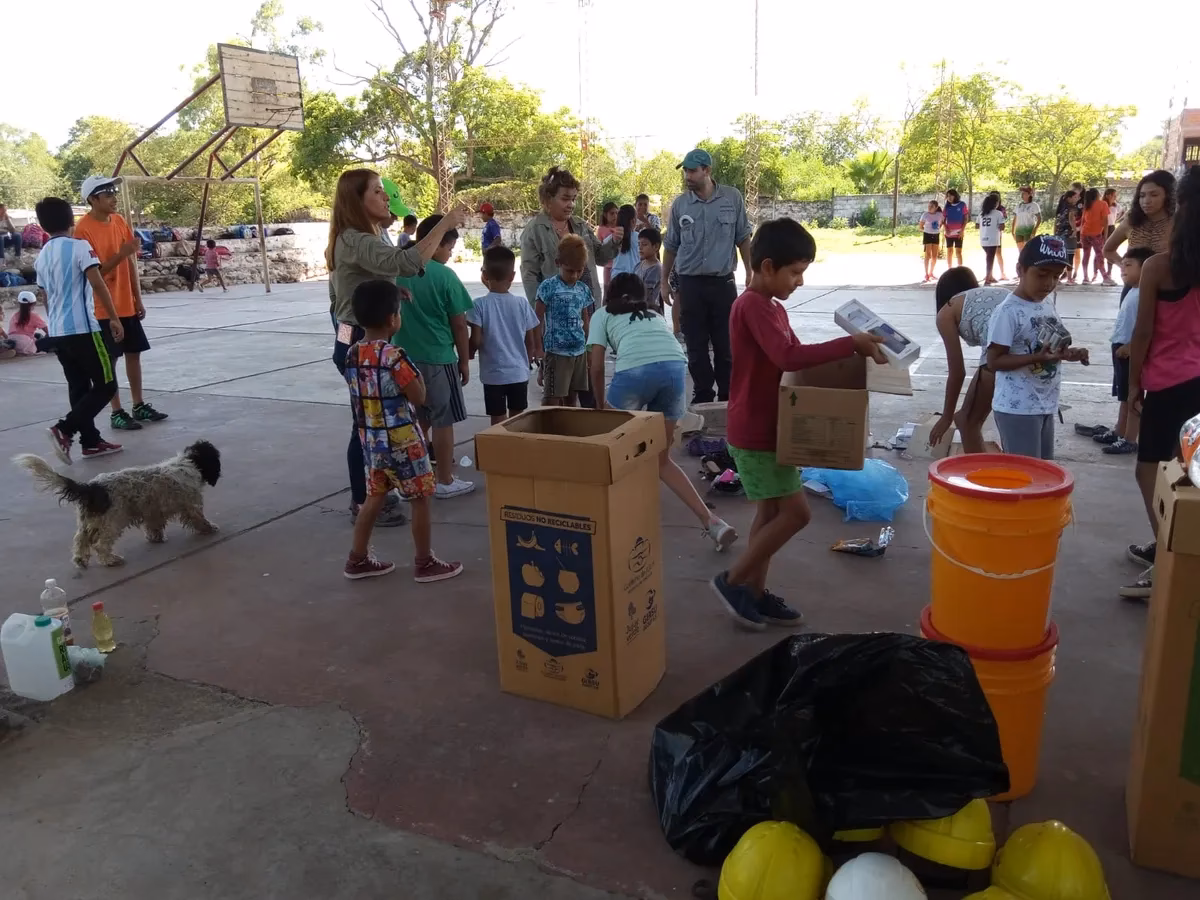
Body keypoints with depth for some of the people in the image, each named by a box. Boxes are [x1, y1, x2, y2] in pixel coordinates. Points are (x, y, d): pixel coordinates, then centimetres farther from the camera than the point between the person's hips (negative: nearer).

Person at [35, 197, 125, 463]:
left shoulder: (42, 256, 14)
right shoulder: (79, 246, -8)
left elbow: (46, 297, 22)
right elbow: (97, 284, -16)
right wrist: (114, 318, -13)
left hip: (56, 332, 8)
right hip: (82, 328, -8)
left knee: (79, 387, 14)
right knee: (106, 385, -1)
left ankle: (91, 442, 17)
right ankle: (64, 429, -13)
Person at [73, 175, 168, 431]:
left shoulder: (120, 221, 6)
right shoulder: (84, 229, -15)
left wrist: (138, 299, 9)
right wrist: (121, 254, -28)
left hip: (127, 304, 7)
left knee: (134, 353, 12)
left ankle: (139, 406, 22)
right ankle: (117, 412, 8)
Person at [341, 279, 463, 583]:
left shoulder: (351, 354, 2)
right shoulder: (395, 356, -21)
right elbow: (419, 397, -16)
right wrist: (414, 373, -1)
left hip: (369, 439, 7)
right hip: (401, 440, -7)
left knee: (375, 496, 20)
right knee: (420, 499, 6)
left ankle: (357, 559, 26)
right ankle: (425, 563, 15)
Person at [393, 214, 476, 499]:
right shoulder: (445, 276, -13)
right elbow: (459, 325, -8)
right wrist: (464, 360, 3)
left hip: (404, 356, 6)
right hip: (438, 358, -6)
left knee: (415, 420, 17)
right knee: (442, 421, 5)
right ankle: (445, 482, 11)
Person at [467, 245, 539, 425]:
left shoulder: (480, 305, -11)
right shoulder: (522, 303, -3)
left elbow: (476, 341, -13)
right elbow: (530, 341, 2)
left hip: (494, 374, -2)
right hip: (519, 373, 2)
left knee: (498, 422, 7)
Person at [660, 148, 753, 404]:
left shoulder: (732, 198, -1)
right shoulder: (680, 204, 2)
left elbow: (743, 238, 7)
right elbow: (671, 246, 10)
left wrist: (750, 272, 4)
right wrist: (664, 280, 10)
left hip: (723, 282, -1)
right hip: (690, 283, 1)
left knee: (726, 344, 5)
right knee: (696, 345, 5)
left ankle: (727, 397, 14)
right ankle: (703, 395, 16)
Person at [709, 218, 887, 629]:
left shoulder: (772, 306, 13)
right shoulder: (753, 306, -20)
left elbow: (796, 354, 18)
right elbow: (789, 357, -33)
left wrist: (852, 349, 3)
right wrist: (852, 343, -30)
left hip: (768, 428, 10)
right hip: (754, 432, -10)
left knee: (771, 511, 14)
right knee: (796, 511, -5)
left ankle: (755, 592, 24)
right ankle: (732, 580, 6)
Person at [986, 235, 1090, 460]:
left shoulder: (1048, 303, 7)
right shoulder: (1008, 312, -17)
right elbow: (994, 361, -18)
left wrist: (1067, 353, -2)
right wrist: (1037, 358, -28)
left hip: (1045, 405, 8)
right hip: (1017, 409, -8)